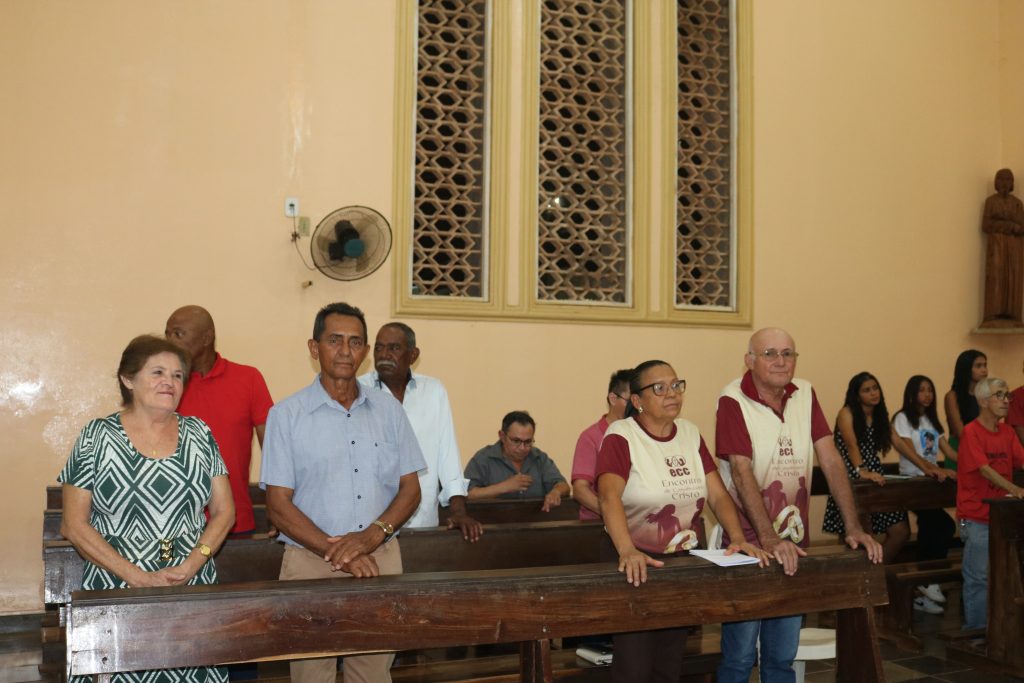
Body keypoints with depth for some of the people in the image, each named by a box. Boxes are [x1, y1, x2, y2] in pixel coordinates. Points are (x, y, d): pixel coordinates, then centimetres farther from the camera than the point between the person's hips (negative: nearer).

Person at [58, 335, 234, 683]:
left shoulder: (198, 434, 7)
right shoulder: (98, 437, 0)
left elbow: (224, 510, 7)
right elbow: (74, 525, -3)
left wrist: (191, 566, -9)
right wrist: (139, 578, -11)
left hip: (194, 590, 2)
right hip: (117, 592, -2)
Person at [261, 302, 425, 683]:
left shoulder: (388, 410, 7)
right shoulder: (286, 415, -3)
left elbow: (410, 489, 6)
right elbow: (279, 505, -5)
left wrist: (373, 535, -12)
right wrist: (336, 551, -15)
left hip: (381, 560, 3)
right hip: (311, 563, -2)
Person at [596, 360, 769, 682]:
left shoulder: (691, 434, 5)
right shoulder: (621, 437, -13)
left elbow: (718, 494, 1)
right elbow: (609, 496, -29)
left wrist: (738, 538, -16)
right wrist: (628, 552, -44)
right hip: (636, 563, -5)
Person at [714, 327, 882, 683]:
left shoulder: (805, 394, 4)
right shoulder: (733, 401, -13)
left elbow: (831, 460, 2)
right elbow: (742, 474, -20)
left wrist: (853, 527, -6)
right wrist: (768, 539, -28)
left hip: (794, 541, 5)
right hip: (747, 543, -5)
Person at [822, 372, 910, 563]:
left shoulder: (880, 417, 15)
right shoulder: (846, 413, -5)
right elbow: (852, 446, -20)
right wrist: (861, 471, -36)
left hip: (874, 479, 6)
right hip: (851, 481, -6)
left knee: (901, 531, -3)